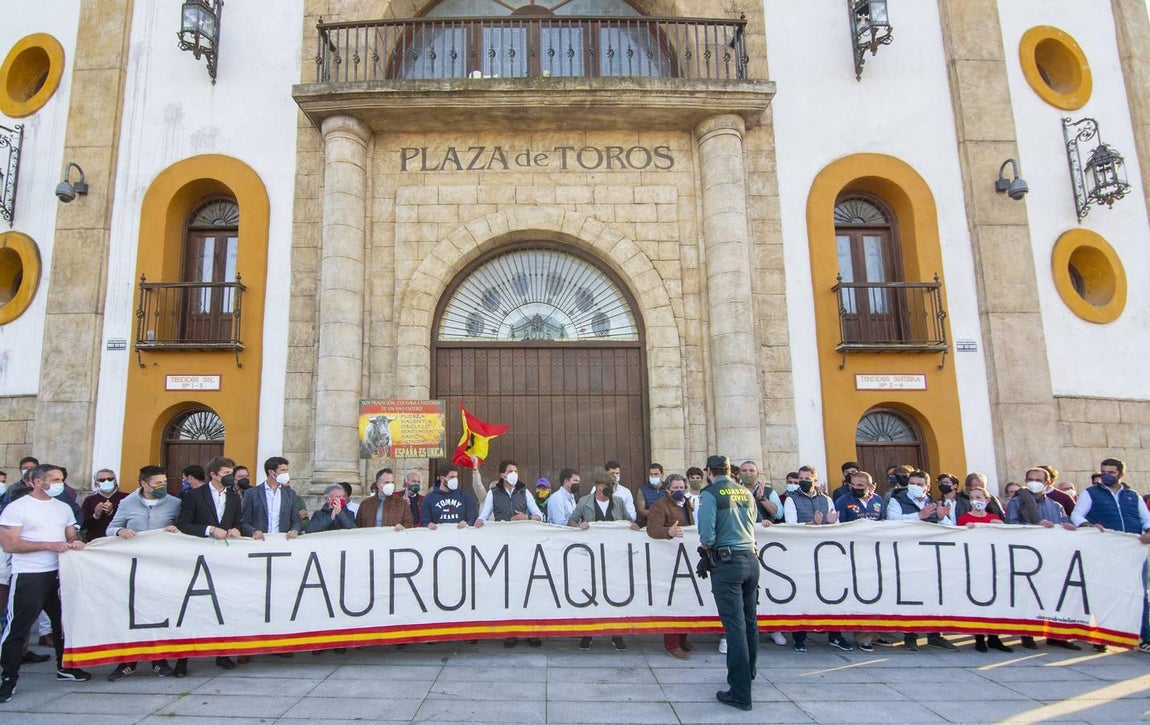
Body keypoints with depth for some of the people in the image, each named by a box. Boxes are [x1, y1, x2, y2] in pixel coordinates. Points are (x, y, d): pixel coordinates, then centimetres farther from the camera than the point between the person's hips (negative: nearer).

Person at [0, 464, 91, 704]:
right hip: (28, 576, -6)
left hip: (59, 573, 6)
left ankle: (65, 666, 28)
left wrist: (76, 542, -6)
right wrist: (50, 545, -20)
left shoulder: (64, 508, 11)